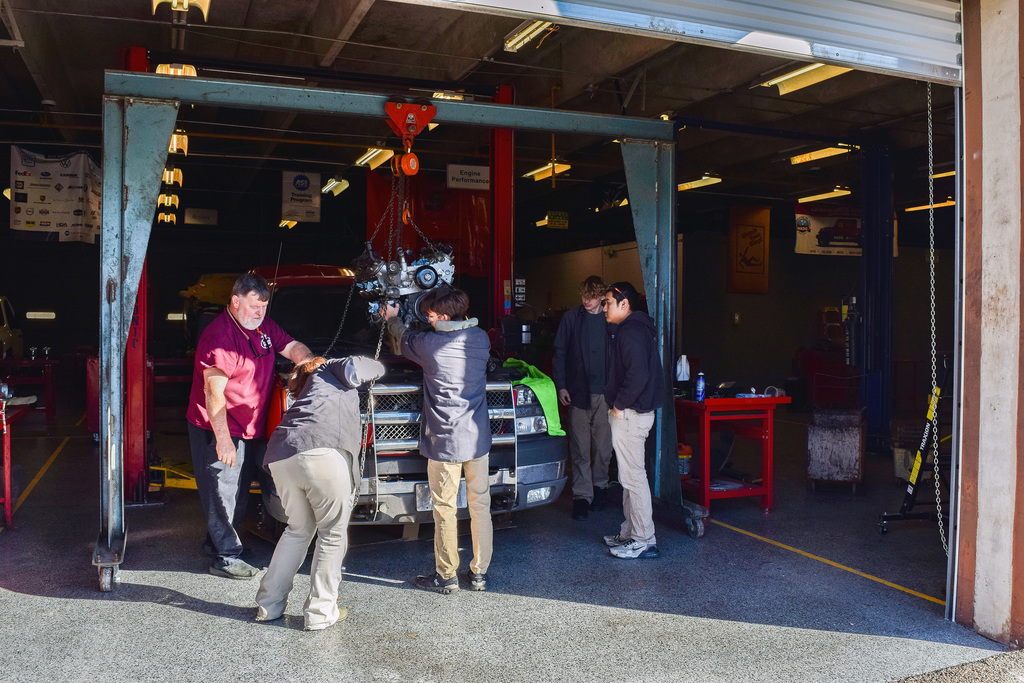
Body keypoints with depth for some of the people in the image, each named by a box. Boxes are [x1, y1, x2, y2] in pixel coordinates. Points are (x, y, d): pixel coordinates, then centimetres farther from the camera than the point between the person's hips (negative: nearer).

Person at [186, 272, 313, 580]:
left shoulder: (263, 327, 5)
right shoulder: (220, 335, -21)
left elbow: (292, 347, 11)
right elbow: (213, 392, -25)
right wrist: (223, 438, -28)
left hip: (250, 429, 9)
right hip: (216, 430, -9)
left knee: (240, 493, 19)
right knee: (222, 493, 0)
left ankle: (215, 542, 36)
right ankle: (226, 557, 11)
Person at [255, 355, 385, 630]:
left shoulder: (301, 398, 39)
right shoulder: (328, 370, 26)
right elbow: (353, 369, 9)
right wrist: (375, 367, 30)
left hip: (281, 459, 7)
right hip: (324, 453, -7)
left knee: (298, 530, 24)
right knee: (332, 534, 8)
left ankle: (269, 605, 28)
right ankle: (320, 612, 13)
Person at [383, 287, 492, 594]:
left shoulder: (429, 344, -12)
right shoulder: (481, 339, 0)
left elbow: (402, 339, 10)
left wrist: (392, 318, 33)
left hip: (445, 442, -5)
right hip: (477, 439, 5)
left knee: (445, 510, 6)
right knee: (480, 505, 12)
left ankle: (446, 576, 17)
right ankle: (480, 573, 21)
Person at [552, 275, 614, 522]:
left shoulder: (610, 320, 5)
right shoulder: (570, 318, 4)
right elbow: (559, 354, 6)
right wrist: (560, 386, -1)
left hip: (605, 392, 1)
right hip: (577, 391, -1)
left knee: (603, 445, 8)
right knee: (580, 448, 0)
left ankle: (599, 486, 27)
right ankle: (582, 496, 7)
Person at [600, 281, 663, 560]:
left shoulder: (631, 331, -16)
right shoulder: (638, 328, 17)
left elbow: (638, 374, -27)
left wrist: (620, 405, -18)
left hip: (630, 414, -11)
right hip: (632, 412, 11)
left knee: (633, 476, -5)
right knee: (630, 476, 17)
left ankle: (644, 540, 2)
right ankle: (630, 531, 26)